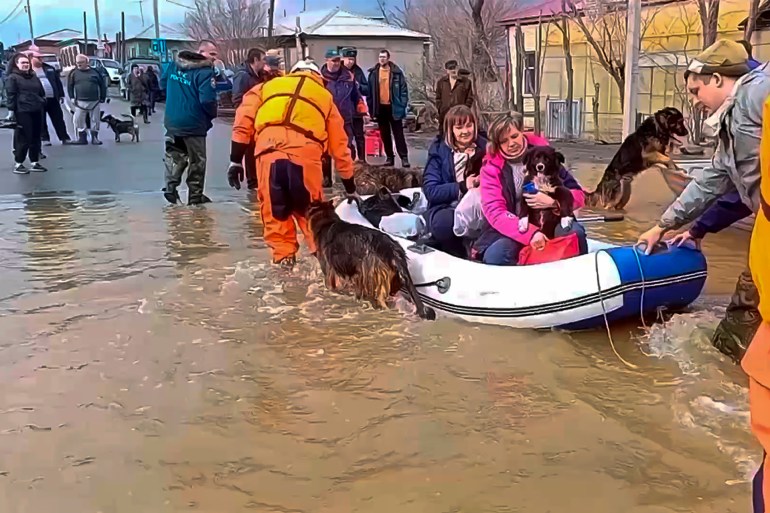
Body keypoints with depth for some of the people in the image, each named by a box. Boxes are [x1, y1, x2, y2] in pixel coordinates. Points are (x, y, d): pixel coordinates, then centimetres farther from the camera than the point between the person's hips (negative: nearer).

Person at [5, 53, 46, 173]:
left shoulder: (34, 77, 18)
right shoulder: (12, 78, -1)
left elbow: (42, 93, 22)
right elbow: (10, 95, -7)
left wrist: (43, 105, 16)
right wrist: (11, 110, -13)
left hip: (37, 111, 7)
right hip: (23, 112, -7)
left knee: (36, 137, 9)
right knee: (24, 138, -7)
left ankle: (35, 162, 18)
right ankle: (18, 164, 0)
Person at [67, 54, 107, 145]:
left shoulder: (94, 71, 4)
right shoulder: (74, 73, 4)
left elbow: (102, 84, 8)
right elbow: (70, 86, 7)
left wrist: (103, 97, 4)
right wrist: (72, 97, -2)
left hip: (95, 101, 0)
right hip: (80, 101, 0)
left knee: (95, 120, 4)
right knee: (78, 120, -3)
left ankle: (95, 138, 14)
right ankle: (82, 138, 6)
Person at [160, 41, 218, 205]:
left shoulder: (173, 64, 5)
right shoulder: (205, 72, -19)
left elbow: (163, 84, 18)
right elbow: (207, 100, -26)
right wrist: (213, 115, -5)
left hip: (172, 121, 6)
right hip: (194, 124, -6)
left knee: (174, 156, 17)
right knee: (197, 161, 8)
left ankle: (170, 187, 1)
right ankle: (195, 195, 13)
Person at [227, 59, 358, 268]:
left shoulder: (268, 86, 32)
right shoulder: (325, 97, 32)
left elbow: (243, 121, 17)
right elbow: (339, 146, 34)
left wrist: (236, 160, 17)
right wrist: (350, 187, 40)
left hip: (269, 148, 0)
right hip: (305, 152, 0)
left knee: (274, 209, 15)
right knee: (310, 209, 17)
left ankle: (283, 255, 17)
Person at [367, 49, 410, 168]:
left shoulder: (396, 72, -4)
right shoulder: (373, 73, 3)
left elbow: (403, 90, -3)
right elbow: (370, 91, 6)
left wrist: (402, 106, -9)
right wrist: (371, 108, 2)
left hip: (393, 107, -3)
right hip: (380, 108, 3)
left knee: (398, 134, 0)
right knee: (385, 135, 9)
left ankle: (404, 157, 2)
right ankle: (389, 157, 17)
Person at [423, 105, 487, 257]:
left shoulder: (484, 147, 7)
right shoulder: (439, 150, 1)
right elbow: (430, 191, -7)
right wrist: (462, 187, -14)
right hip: (445, 208, -1)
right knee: (443, 223, -37)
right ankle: (465, 257, -9)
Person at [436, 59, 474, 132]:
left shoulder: (466, 82, 4)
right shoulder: (441, 82, 12)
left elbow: (470, 99, 3)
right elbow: (438, 98, 15)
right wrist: (440, 110, 3)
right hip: (445, 116, 3)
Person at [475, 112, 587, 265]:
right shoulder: (491, 167, -1)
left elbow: (579, 195, 3)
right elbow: (495, 211, -14)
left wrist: (553, 202, -19)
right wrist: (530, 233, -29)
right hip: (515, 230, -1)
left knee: (575, 233, -31)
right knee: (494, 255, -32)